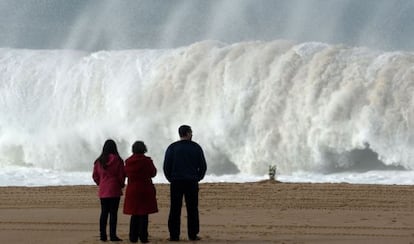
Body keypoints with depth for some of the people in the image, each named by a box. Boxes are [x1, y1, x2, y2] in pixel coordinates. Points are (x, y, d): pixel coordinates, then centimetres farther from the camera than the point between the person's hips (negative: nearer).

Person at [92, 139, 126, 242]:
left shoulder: (99, 161, 4)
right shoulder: (117, 160, -8)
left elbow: (95, 176, 8)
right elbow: (122, 175, -6)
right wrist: (122, 184, 11)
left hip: (102, 191, 4)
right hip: (114, 190, -4)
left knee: (104, 212, 8)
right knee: (113, 213, -3)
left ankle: (103, 235, 8)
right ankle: (113, 235, -5)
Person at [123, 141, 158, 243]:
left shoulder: (128, 162, -1)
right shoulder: (147, 161, -11)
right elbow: (153, 173, 3)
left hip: (132, 190, 3)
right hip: (145, 190, -3)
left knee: (134, 214, 11)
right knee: (144, 215, 0)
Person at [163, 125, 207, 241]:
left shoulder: (172, 147, 1)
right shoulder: (196, 147, 3)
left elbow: (166, 166, 0)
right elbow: (203, 166, 4)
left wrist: (171, 179, 12)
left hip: (176, 182, 0)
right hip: (192, 182, 0)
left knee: (175, 210, 1)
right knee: (192, 210, 5)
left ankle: (174, 235, -2)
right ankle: (193, 235, 3)